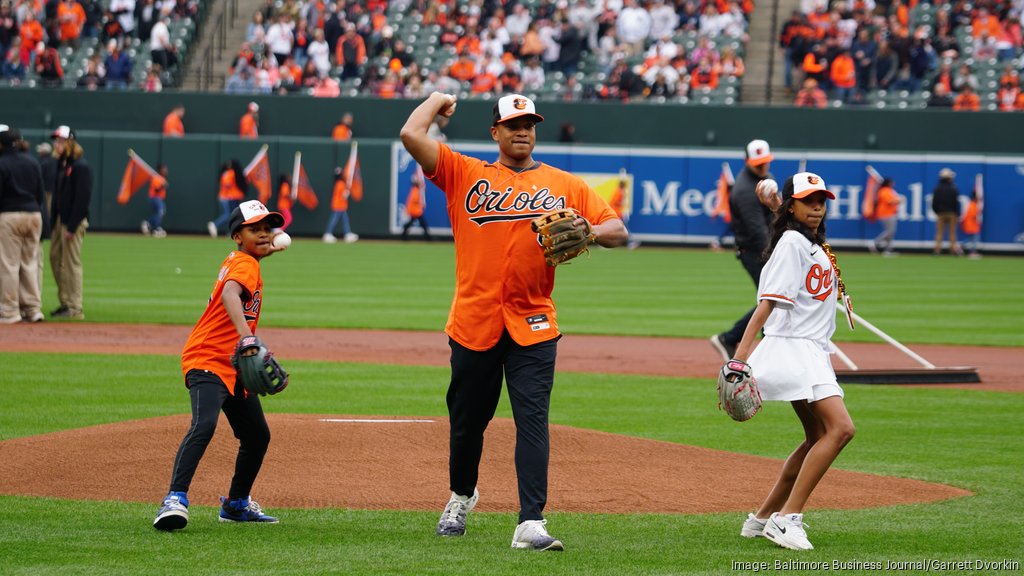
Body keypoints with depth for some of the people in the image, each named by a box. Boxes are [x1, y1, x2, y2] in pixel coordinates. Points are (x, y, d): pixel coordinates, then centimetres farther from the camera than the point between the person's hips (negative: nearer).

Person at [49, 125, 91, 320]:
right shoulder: (61, 164, 14)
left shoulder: (80, 166, -14)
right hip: (59, 219, 9)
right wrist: (53, 222, 12)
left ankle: (75, 309, -3)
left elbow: (82, 198, -18)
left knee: (71, 263, -7)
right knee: (55, 258, 12)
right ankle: (64, 302, 20)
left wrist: (71, 226, -20)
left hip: (74, 221, -9)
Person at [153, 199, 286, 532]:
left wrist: (265, 251, 42)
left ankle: (237, 504, 35)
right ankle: (175, 501, -40)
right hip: (207, 361, -11)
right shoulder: (245, 265, -14)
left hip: (234, 368, 11)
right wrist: (246, 336, -51)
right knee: (204, 425, -31)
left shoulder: (236, 260, 14)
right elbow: (230, 295, -38)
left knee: (257, 436, 18)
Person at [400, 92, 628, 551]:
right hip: (473, 321, 0)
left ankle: (531, 523, -15)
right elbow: (411, 135, -3)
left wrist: (588, 232, -14)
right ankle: (461, 496, 38)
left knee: (532, 420, -10)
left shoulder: (564, 185, 11)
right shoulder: (465, 174, 7)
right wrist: (438, 99, 13)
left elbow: (617, 230, 7)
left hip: (532, 324, 0)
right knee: (467, 418, 12)